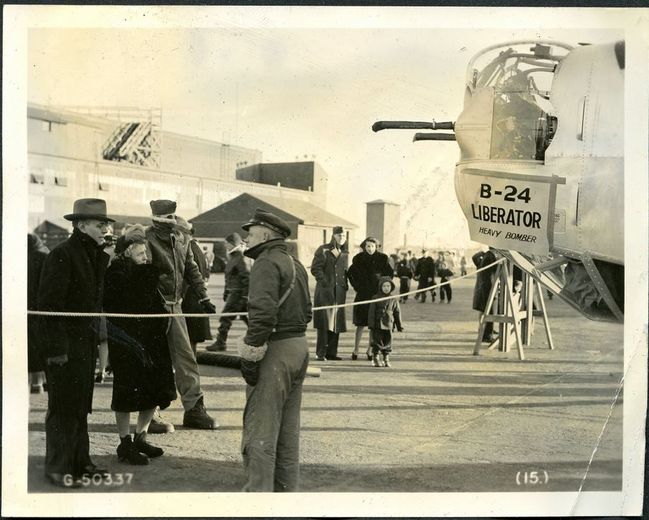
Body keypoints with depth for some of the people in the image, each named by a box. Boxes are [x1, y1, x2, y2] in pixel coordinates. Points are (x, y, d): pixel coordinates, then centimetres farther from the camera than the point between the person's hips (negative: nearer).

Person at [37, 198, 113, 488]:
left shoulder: (97, 256, 10)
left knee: (81, 405, 16)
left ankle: (79, 462, 27)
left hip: (87, 342, 8)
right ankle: (57, 467, 13)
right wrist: (56, 347, -19)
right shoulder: (62, 255, -15)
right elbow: (49, 303, -17)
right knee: (63, 407, 1)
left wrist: (99, 339, 10)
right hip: (66, 344, -8)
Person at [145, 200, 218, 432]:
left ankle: (194, 409, 15)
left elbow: (192, 270, 19)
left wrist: (204, 298, 15)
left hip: (175, 306, 7)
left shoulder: (180, 241, 12)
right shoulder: (147, 240, -12)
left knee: (185, 356, 8)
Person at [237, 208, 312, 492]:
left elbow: (263, 314, -26)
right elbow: (307, 311, 20)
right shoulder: (296, 264, 16)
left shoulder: (266, 264, -14)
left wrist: (249, 356, -20)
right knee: (288, 428, 18)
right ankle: (287, 488, 27)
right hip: (299, 346, 10)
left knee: (260, 432, -4)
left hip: (275, 351, -10)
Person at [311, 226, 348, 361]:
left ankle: (331, 352, 10)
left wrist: (344, 285, 8)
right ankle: (320, 353, -3)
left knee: (336, 322, 4)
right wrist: (325, 283, -15)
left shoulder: (345, 254, 15)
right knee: (324, 322, -8)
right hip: (325, 290, -6)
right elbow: (315, 268, -8)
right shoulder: (323, 250, -2)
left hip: (339, 292, 6)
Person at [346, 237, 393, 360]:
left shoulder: (382, 258, 0)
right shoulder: (359, 259, 1)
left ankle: (370, 350, 14)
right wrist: (356, 286, 6)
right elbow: (349, 273, 14)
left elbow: (390, 273, 10)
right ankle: (355, 350, 10)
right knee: (361, 324, 0)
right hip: (362, 295, 0)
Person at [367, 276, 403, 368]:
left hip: (388, 325, 2)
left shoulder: (393, 299, 6)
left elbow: (397, 313, 10)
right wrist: (371, 325, -7)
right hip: (378, 325, -2)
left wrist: (399, 326, 8)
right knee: (377, 342, 1)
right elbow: (371, 312, -2)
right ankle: (375, 358, 14)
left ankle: (386, 359, 16)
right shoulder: (376, 298, -1)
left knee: (387, 343, 5)